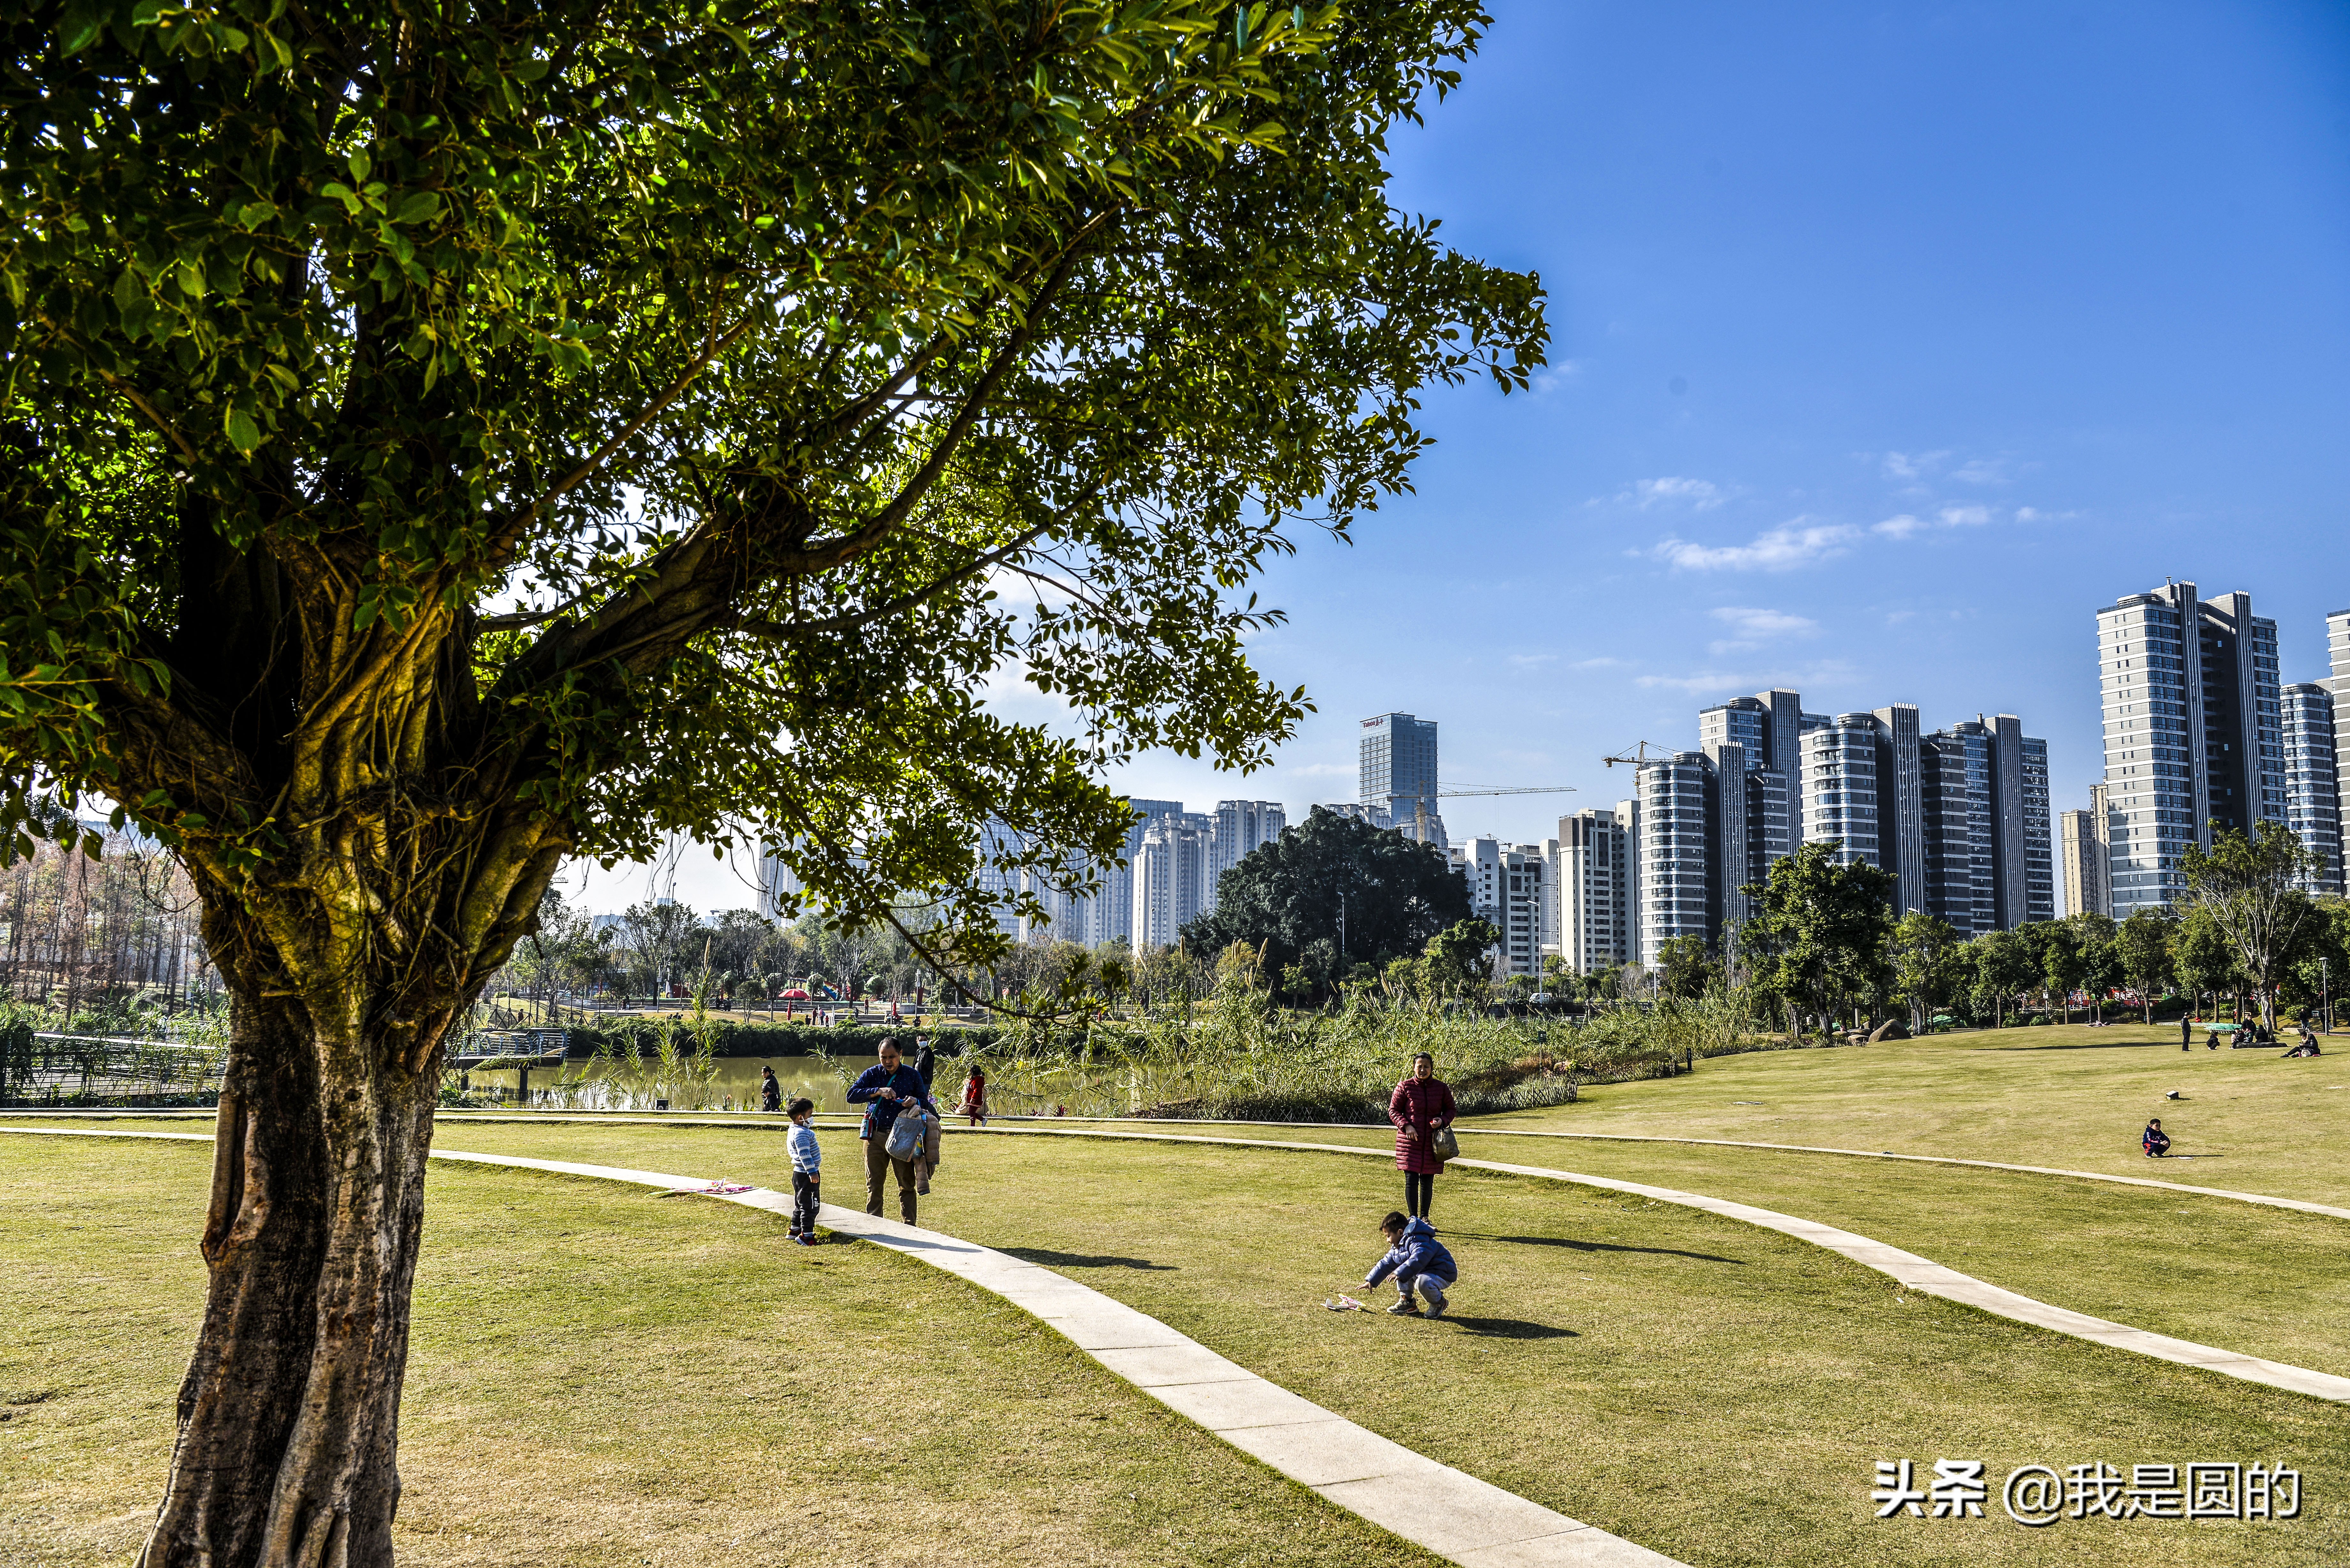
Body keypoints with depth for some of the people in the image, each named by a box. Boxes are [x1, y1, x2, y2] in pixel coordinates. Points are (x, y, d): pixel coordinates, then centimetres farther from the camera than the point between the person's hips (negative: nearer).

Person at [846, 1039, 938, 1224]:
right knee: (873, 1185, 7)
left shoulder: (913, 1075, 6)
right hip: (875, 1137, 1)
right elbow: (851, 1095, -7)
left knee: (907, 1184, 0)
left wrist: (915, 1102, -16)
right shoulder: (871, 1074, 5)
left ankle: (909, 1227, 6)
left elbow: (925, 1103, 8)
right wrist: (878, 1092, -20)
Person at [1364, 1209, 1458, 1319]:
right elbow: (1386, 1264, 13)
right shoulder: (1398, 1246, 8)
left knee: (1422, 1282, -36)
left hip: (1443, 1275, -10)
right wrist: (1371, 1281, 9)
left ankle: (1439, 1303, -7)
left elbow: (1417, 1260, -42)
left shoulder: (1419, 1242, -25)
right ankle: (1406, 1301, 9)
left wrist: (1400, 1274, -46)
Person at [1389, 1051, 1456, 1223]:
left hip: (1433, 1142, 2)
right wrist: (1406, 1126, -15)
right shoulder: (1405, 1087, -3)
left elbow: (1450, 1109, 14)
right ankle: (1413, 1218, 1)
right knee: (1411, 1180, -5)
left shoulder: (1441, 1088, 4)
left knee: (1428, 1182, 9)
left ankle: (1424, 1218, 22)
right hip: (1410, 1142, -2)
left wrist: (1443, 1120, -8)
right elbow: (1393, 1110, 1)